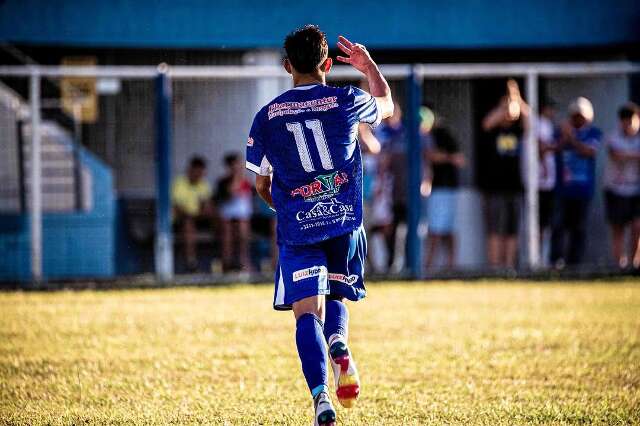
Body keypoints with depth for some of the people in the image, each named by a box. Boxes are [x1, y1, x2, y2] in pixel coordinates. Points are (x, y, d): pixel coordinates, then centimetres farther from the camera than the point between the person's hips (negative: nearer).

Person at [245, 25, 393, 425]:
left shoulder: (268, 116, 2)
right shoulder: (346, 101, 0)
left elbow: (262, 185, 12)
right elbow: (387, 105, 25)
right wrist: (369, 66, 40)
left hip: (297, 227, -1)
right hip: (346, 222, 1)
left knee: (307, 312, -5)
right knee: (336, 296, 20)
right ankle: (339, 343, -15)